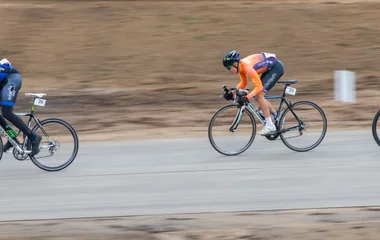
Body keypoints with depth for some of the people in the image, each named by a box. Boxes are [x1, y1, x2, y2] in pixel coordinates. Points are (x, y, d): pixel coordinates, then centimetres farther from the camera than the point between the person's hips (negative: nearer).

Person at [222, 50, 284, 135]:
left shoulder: (248, 67, -30)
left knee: (259, 95, -14)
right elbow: (243, 83, 11)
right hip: (269, 68, 9)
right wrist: (231, 93, 0)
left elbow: (259, 87, -30)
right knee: (257, 95, 8)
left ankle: (269, 125, -9)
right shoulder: (240, 66, -3)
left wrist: (247, 97, -39)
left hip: (276, 67, -9)